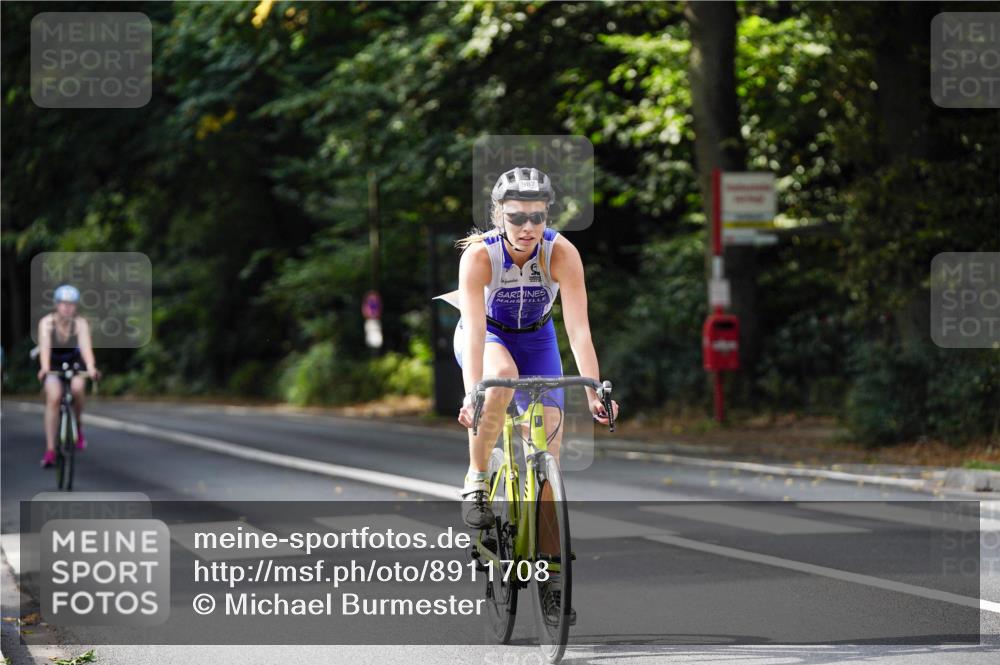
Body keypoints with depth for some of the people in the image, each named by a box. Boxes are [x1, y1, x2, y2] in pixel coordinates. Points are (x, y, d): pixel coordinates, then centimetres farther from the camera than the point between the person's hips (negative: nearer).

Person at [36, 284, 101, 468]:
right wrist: (45, 368, -53)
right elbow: (45, 345, -35)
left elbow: (86, 346, -34)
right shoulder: (47, 322, -21)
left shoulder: (80, 323, -20)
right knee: (53, 397, -25)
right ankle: (50, 450, -24)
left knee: (77, 388, -30)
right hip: (53, 365, -1)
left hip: (74, 363, 1)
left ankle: (78, 425, 0)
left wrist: (91, 367, -52)